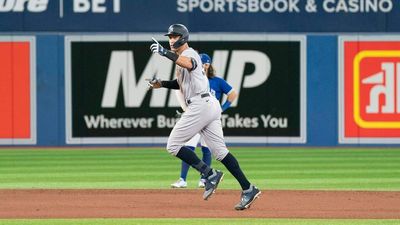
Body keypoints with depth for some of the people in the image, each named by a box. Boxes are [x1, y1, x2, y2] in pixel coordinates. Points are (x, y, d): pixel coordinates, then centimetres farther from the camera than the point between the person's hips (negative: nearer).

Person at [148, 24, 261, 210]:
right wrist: (161, 84, 19)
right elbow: (181, 82, 34)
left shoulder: (189, 53, -7)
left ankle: (210, 174, -8)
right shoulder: (181, 58, 24)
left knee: (173, 145, -5)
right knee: (219, 151, 6)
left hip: (200, 105, -10)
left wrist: (165, 53, -39)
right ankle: (248, 189, 0)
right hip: (209, 105, 10)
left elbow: (189, 64, -32)